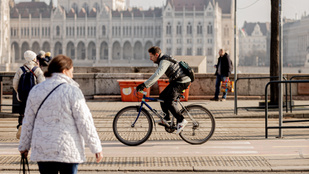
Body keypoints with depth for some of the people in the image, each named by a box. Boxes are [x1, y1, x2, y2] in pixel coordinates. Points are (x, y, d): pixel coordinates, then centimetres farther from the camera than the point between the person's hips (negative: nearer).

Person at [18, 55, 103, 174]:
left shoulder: (35, 91, 6)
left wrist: (24, 146, 22)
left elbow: (28, 123, 12)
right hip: (67, 150, -4)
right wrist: (96, 148, -4)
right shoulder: (72, 92, -10)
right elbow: (85, 123, -10)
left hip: (41, 151, 4)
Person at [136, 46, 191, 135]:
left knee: (168, 101, -16)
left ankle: (181, 121, -12)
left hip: (182, 82, -11)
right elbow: (156, 75, 23)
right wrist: (145, 85, 16)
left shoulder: (164, 61, -19)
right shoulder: (162, 60, 15)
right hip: (176, 81, 11)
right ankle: (166, 118, 13)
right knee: (162, 97, 9)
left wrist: (144, 85, -36)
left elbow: (157, 75, -33)